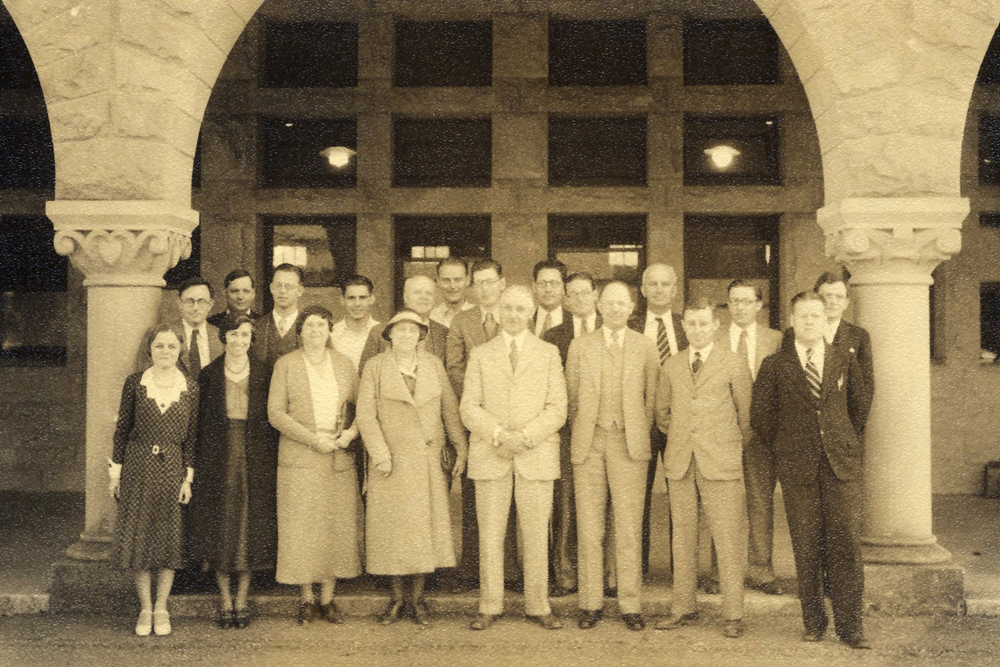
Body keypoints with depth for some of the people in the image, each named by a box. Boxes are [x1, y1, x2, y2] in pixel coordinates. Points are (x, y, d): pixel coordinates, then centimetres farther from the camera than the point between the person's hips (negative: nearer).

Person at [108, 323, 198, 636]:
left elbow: (192, 436, 3)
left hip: (172, 469, 0)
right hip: (138, 467, 0)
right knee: (138, 536, 4)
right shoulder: (135, 383, 1)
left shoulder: (190, 388, 1)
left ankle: (161, 609, 17)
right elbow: (122, 429, 4)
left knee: (170, 537, 4)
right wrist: (116, 470, 1)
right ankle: (145, 608, 16)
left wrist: (188, 477, -1)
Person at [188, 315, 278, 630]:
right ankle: (225, 601, 14)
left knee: (250, 527, 3)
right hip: (218, 458, 0)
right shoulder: (209, 374, 4)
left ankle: (242, 601, 13)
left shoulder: (262, 373, 3)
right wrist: (199, 462, -3)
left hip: (255, 458, 0)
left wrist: (272, 460, -4)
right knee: (219, 529, 3)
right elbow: (201, 420, 4)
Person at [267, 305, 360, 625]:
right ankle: (306, 599, 9)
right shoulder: (285, 365, 3)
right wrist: (313, 438, -12)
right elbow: (275, 413, -4)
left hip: (339, 458, 2)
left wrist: (352, 432, -6)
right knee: (301, 527, -3)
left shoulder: (344, 364, 11)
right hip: (299, 457, -2)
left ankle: (328, 599, 11)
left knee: (337, 526, 1)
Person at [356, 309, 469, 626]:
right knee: (392, 527, 3)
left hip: (429, 460, 2)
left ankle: (417, 598, 15)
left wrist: (462, 450, 3)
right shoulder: (375, 367, 0)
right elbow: (365, 415, -4)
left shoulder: (434, 365, 7)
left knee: (424, 525, 3)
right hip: (391, 460, -1)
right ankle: (397, 598, 16)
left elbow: (450, 410, 7)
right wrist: (380, 455, -11)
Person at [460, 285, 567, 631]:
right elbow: (469, 407, 3)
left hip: (537, 454, 0)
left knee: (536, 534, 1)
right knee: (490, 533, 1)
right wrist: (498, 434, -13)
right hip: (489, 455, 0)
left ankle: (538, 606, 11)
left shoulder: (548, 353, 10)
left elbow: (557, 408, 2)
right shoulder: (480, 354, 11)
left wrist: (524, 437, -11)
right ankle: (489, 607, 11)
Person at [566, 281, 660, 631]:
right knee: (589, 526, 2)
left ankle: (630, 605, 7)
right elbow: (571, 396, 12)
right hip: (589, 444, 1)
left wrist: (638, 432, 7)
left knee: (629, 527, -1)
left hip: (629, 444, -1)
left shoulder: (645, 347, 7)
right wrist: (580, 434, 9)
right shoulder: (580, 346, 9)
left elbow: (653, 396, 11)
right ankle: (591, 603, 10)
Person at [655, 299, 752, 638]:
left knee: (728, 541, -4)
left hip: (720, 463, -4)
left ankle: (733, 615, 3)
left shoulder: (734, 365, 1)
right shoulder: (671, 366, 12)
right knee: (682, 538, 8)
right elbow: (661, 411, 23)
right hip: (680, 463, 4)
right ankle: (683, 608, 17)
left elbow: (746, 414, 8)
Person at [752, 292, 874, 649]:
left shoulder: (846, 360, 8)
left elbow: (861, 404, 19)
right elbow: (760, 415, 7)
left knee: (847, 543, -3)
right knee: (807, 547, 3)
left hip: (842, 463, 1)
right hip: (797, 466, -1)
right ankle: (813, 622, 15)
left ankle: (850, 625, 5)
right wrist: (784, 449, 8)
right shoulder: (775, 366, 2)